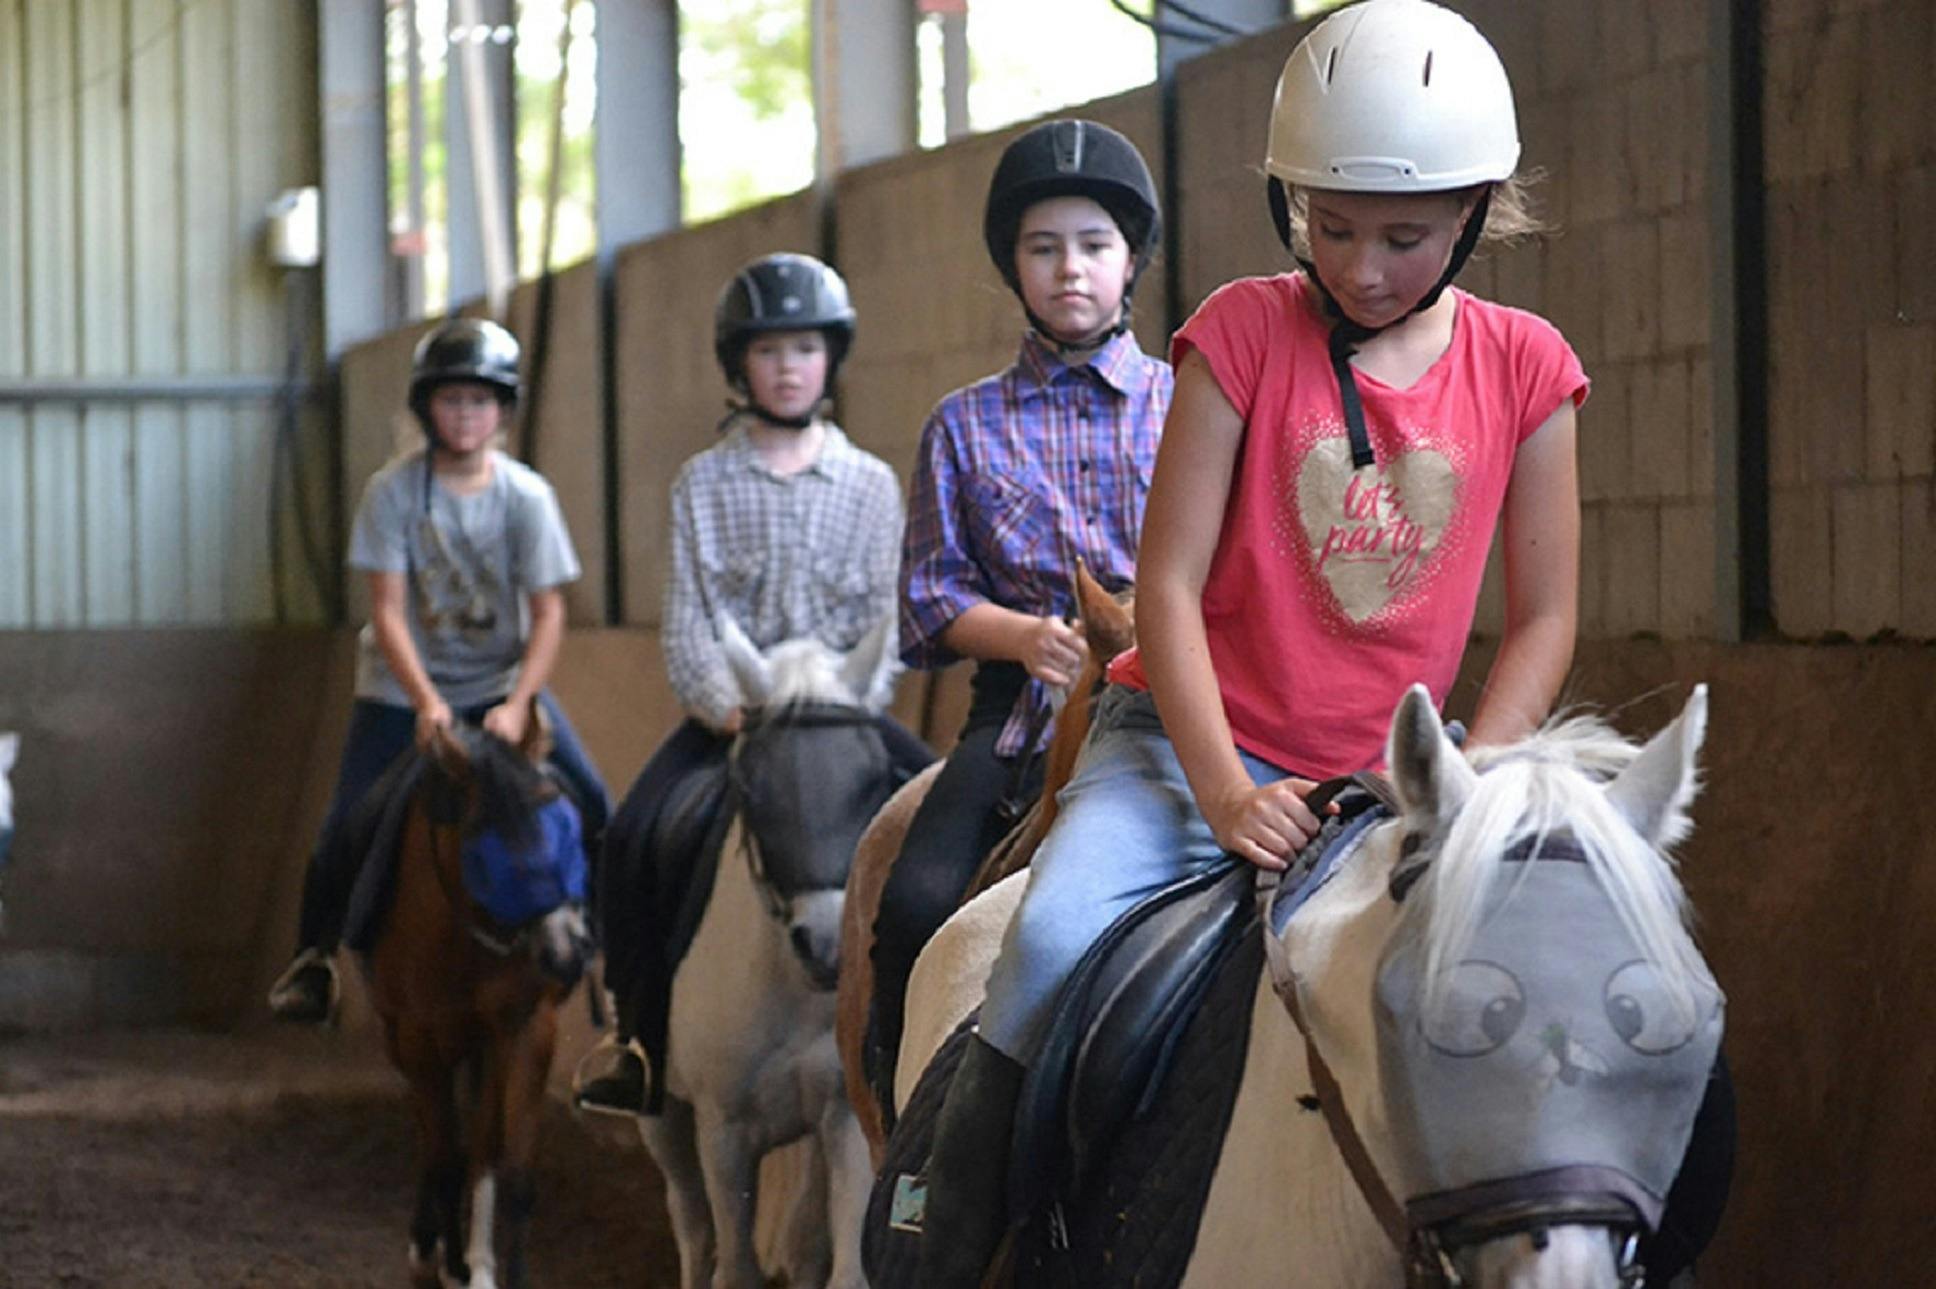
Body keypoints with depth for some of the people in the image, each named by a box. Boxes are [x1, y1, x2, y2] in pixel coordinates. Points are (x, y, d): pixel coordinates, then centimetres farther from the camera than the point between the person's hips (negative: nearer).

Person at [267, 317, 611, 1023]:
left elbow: (548, 613, -10)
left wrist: (517, 706, -23)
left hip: (500, 681, 1)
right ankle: (315, 956, 14)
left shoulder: (525, 495, -10)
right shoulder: (392, 490, -12)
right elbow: (389, 609, -14)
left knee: (586, 802, -13)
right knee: (349, 825, -9)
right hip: (403, 686, -1)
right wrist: (426, 702, -27)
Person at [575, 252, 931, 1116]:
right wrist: (735, 712, -17)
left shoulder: (870, 485, 9)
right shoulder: (703, 483, 7)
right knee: (640, 834, -26)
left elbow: (881, 622, 4)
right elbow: (686, 626, 0)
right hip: (726, 710, 0)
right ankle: (643, 1038, -14)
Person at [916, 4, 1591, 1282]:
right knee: (1057, 943, -27)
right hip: (1184, 740, -2)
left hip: (1381, 775, 2)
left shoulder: (1523, 368, 0)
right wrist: (1223, 794, -19)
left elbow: (1544, 617, 3)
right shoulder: (1245, 334, -6)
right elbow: (1169, 584, -8)